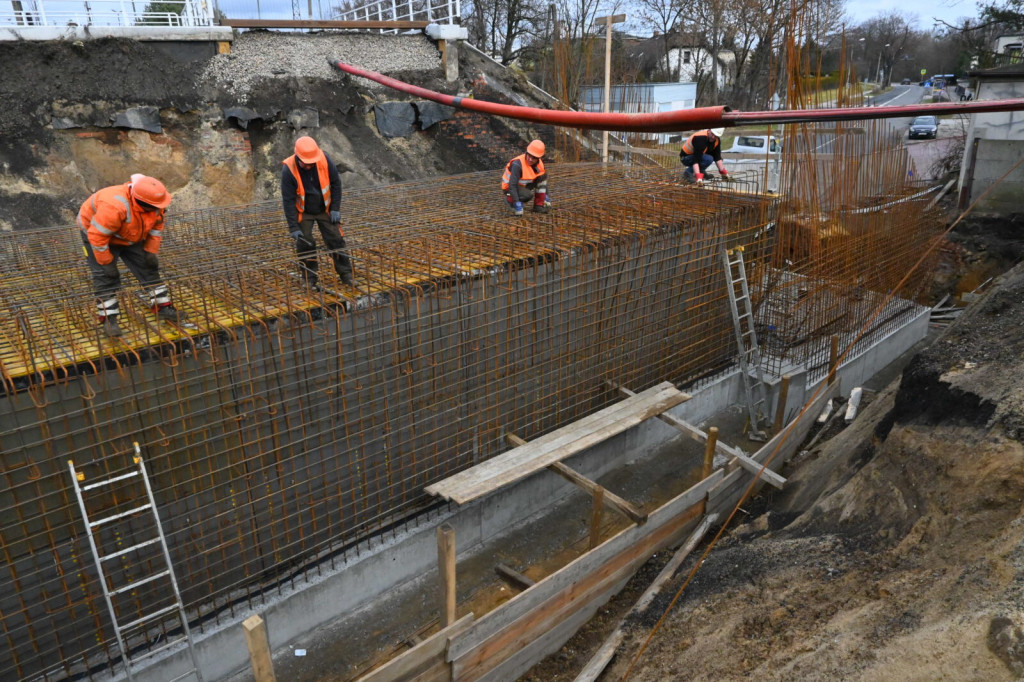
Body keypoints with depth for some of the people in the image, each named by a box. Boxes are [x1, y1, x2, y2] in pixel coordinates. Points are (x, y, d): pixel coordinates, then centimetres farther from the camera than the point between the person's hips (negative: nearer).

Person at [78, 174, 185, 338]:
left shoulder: (154, 204, -22)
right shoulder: (114, 208, -43)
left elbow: (157, 225, -4)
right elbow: (97, 236, -36)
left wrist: (151, 251, -5)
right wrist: (106, 262, -26)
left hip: (130, 237, 6)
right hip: (95, 231, -6)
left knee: (149, 267, 3)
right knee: (106, 276, -10)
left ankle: (163, 307, 11)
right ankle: (108, 319, -3)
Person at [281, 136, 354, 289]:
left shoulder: (324, 159, -21)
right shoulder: (289, 170, -25)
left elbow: (336, 183, -7)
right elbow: (288, 200, -20)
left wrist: (335, 208, -9)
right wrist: (293, 227, -20)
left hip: (325, 209, 2)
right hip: (303, 213, -1)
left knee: (336, 241, 0)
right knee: (305, 245, -1)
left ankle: (346, 275, 10)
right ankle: (310, 280, 11)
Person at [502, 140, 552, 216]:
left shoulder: (539, 163, -9)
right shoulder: (518, 164, -31)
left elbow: (544, 179, 8)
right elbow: (512, 185, -35)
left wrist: (546, 196, 3)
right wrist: (517, 204, -40)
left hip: (524, 185, 7)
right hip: (509, 188, -7)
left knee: (543, 175, -12)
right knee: (528, 195, -36)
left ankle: (539, 205, -6)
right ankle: (510, 200, -4)